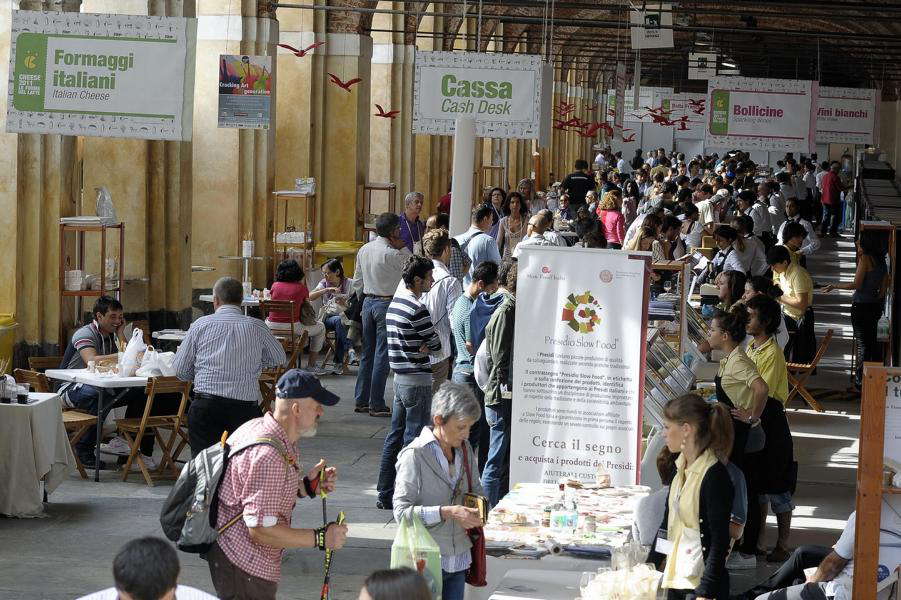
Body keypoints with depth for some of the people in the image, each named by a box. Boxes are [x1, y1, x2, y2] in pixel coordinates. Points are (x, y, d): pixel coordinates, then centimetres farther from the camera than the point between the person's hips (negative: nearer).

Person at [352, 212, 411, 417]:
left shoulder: (364, 250, 7)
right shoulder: (392, 254, -17)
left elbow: (357, 281, 13)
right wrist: (402, 247, -4)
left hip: (368, 302, 7)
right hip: (386, 304, -7)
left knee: (367, 352, 14)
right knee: (382, 354, -3)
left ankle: (360, 400, 18)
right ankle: (377, 405, -1)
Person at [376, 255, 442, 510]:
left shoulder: (395, 303, 11)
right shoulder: (417, 309, -18)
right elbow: (436, 343, -11)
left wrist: (421, 348, -4)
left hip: (399, 376, 9)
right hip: (417, 380, -9)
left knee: (395, 436, 13)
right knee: (413, 440, -3)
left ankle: (385, 495, 18)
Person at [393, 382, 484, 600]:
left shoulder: (464, 450, 7)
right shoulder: (414, 455, -14)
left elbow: (474, 489, 22)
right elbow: (401, 512, -18)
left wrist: (477, 507, -1)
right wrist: (447, 512, -27)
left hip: (458, 558, 6)